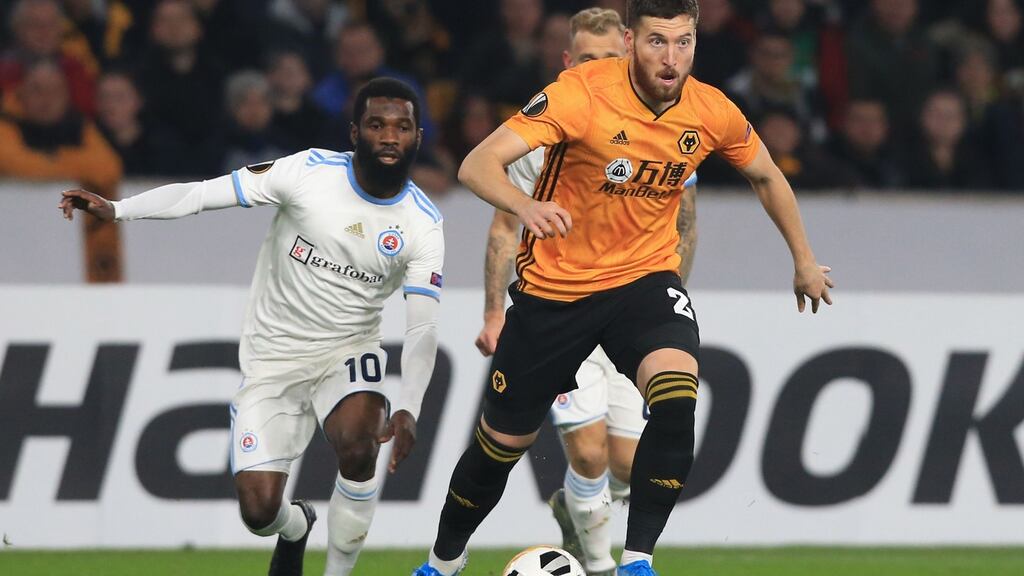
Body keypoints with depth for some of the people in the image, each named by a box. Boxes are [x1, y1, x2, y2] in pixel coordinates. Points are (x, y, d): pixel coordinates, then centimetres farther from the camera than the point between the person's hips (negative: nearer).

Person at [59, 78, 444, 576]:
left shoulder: (423, 226, -9)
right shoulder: (310, 172, -14)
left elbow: (422, 329, -13)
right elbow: (206, 194, -14)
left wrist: (408, 411, -29)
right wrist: (113, 209, -26)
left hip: (348, 353, 0)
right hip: (273, 359, 0)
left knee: (356, 446, -33)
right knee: (258, 511, -9)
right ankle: (295, 527, 31)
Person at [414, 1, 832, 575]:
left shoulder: (711, 112, -10)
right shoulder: (581, 93, -23)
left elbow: (766, 176, 12)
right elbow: (478, 166, -30)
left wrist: (804, 261, 19)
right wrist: (526, 206, -50)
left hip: (645, 278, 2)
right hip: (555, 285, -2)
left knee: (676, 403, -29)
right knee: (502, 442, 11)